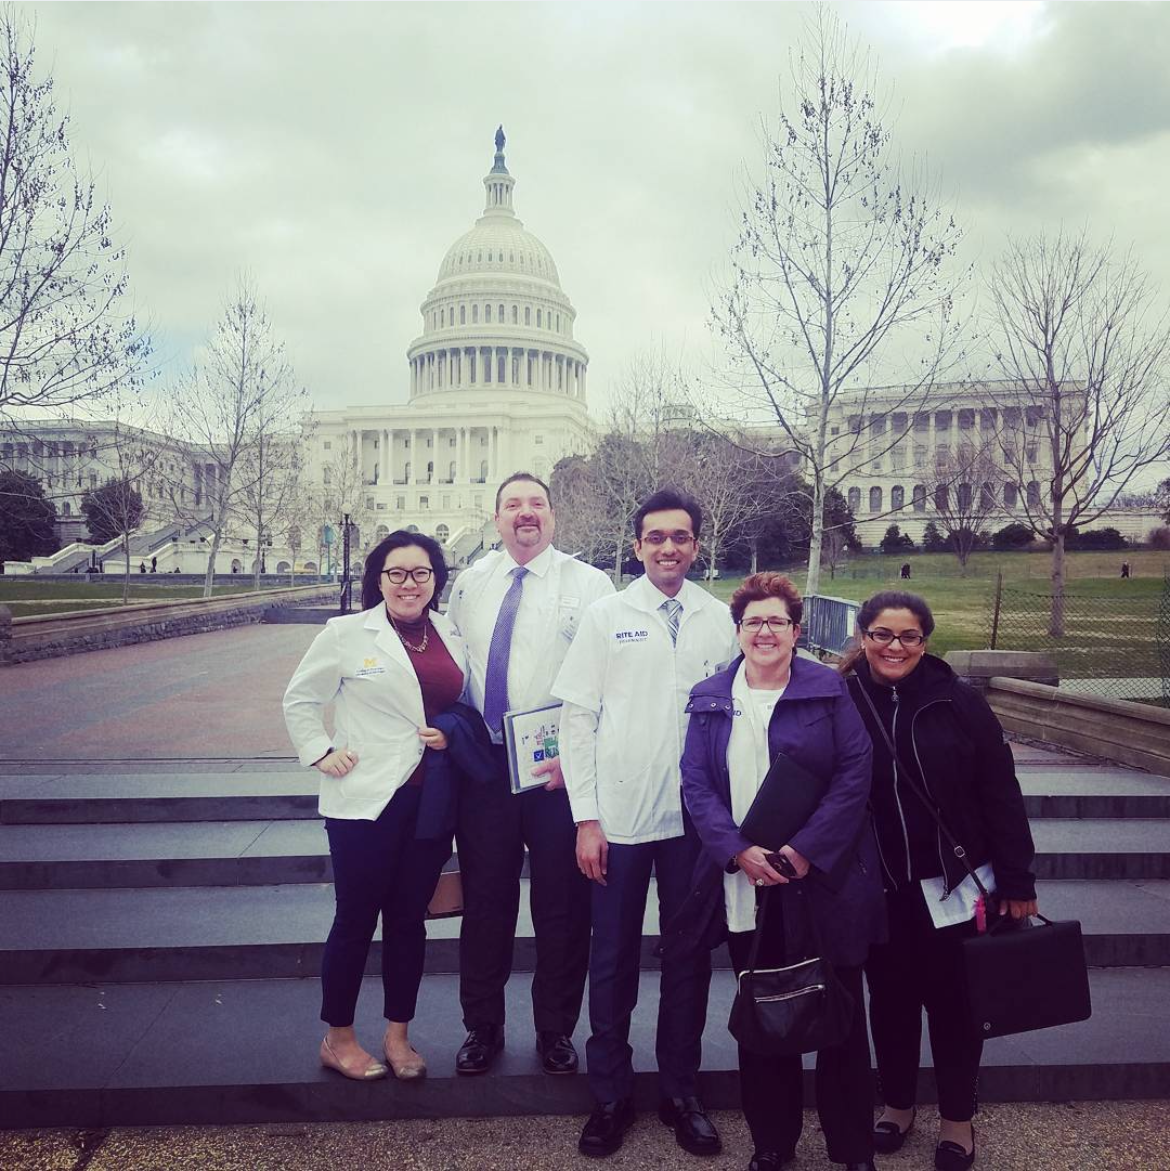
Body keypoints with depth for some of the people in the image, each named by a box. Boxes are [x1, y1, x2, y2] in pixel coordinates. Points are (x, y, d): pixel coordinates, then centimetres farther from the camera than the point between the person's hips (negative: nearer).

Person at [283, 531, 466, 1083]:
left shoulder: (451, 635, 7)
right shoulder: (347, 633, -4)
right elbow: (300, 699, 3)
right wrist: (321, 753, -6)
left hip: (431, 800, 4)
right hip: (366, 800, -4)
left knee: (409, 918, 12)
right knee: (356, 919, 6)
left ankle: (397, 1036, 28)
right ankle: (338, 1038, 26)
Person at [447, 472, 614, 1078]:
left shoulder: (588, 584, -5)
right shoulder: (469, 583, 9)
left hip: (558, 768, -3)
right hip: (482, 764, 3)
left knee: (562, 907, 9)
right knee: (484, 901, 13)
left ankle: (556, 1031, 30)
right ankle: (482, 1027, 33)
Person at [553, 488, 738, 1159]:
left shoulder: (720, 619, 3)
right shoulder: (606, 617, -1)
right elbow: (577, 717, -1)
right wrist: (586, 817, -5)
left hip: (696, 817, 2)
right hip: (619, 818, -1)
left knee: (690, 956, 13)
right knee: (614, 958, 10)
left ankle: (681, 1089, 32)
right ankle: (612, 1095, 29)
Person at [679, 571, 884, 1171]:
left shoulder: (829, 690, -2)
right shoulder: (710, 698, 5)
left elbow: (854, 773, -7)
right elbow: (696, 784, 0)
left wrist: (804, 850, -15)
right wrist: (739, 851, -13)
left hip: (822, 882, -2)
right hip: (744, 884, 2)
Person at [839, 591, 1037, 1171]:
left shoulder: (960, 703, -8)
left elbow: (1001, 796, -5)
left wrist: (1016, 881, -5)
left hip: (952, 886, -1)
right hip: (877, 889, 1)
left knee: (952, 1002, 13)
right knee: (890, 999, 16)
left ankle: (957, 1120, 34)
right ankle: (897, 1105, 38)